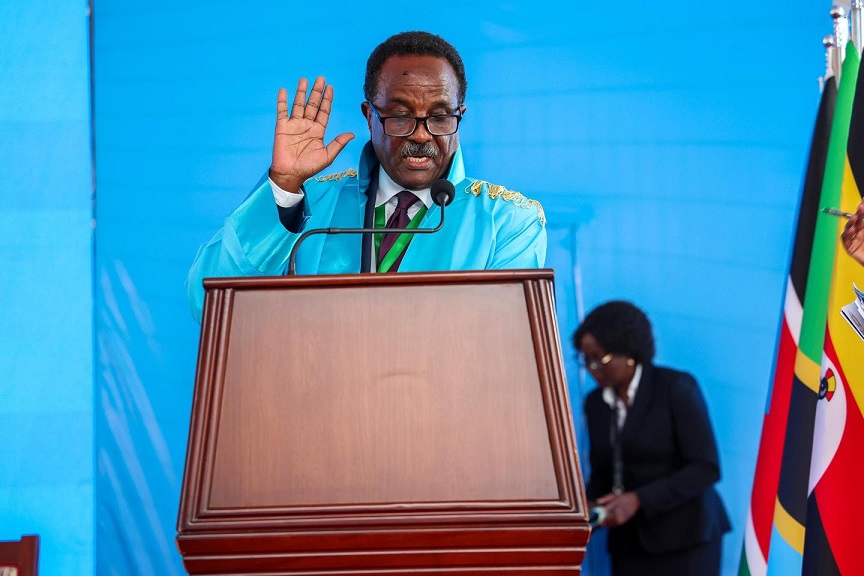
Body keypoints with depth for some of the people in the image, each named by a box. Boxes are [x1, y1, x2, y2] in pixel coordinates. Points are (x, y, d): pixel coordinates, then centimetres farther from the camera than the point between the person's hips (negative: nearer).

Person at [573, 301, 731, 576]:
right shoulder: (596, 403, 9)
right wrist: (588, 509, -7)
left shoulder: (676, 388, -8)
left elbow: (706, 468, -13)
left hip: (684, 536, -5)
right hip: (630, 541, 5)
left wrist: (639, 500, -21)